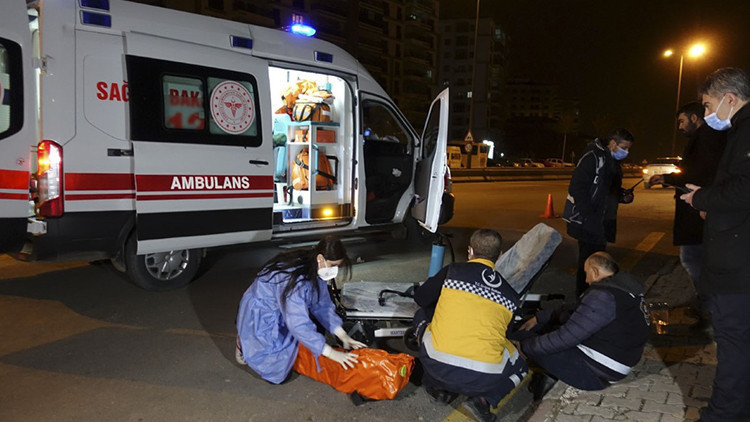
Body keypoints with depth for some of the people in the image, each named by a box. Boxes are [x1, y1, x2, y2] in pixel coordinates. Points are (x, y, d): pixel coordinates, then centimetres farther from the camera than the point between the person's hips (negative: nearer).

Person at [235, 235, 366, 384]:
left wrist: (342, 335, -11)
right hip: (260, 317, -8)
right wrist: (331, 353, -34)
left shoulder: (315, 270, -11)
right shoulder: (292, 276, -37)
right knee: (277, 373, -9)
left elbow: (322, 305, -3)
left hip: (281, 316, 8)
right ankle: (244, 341, 12)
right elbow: (298, 324, -37)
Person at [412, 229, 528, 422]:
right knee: (520, 368, 34)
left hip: (438, 367, 0)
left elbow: (420, 298, 19)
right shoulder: (510, 295, 12)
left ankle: (438, 386, 21)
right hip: (484, 378, 1)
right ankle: (483, 399, 6)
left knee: (422, 316, 29)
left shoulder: (453, 272, 8)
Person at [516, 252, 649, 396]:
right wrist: (539, 318, 16)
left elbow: (567, 337, -25)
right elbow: (574, 311, 16)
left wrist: (525, 347, -13)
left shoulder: (603, 296, -25)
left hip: (597, 374, -10)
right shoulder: (623, 285, 7)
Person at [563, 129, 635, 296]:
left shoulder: (613, 162, 16)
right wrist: (589, 216, -24)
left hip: (602, 222, 9)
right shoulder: (592, 157, -14)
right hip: (587, 223, -9)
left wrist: (623, 196, 4)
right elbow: (576, 188, -21)